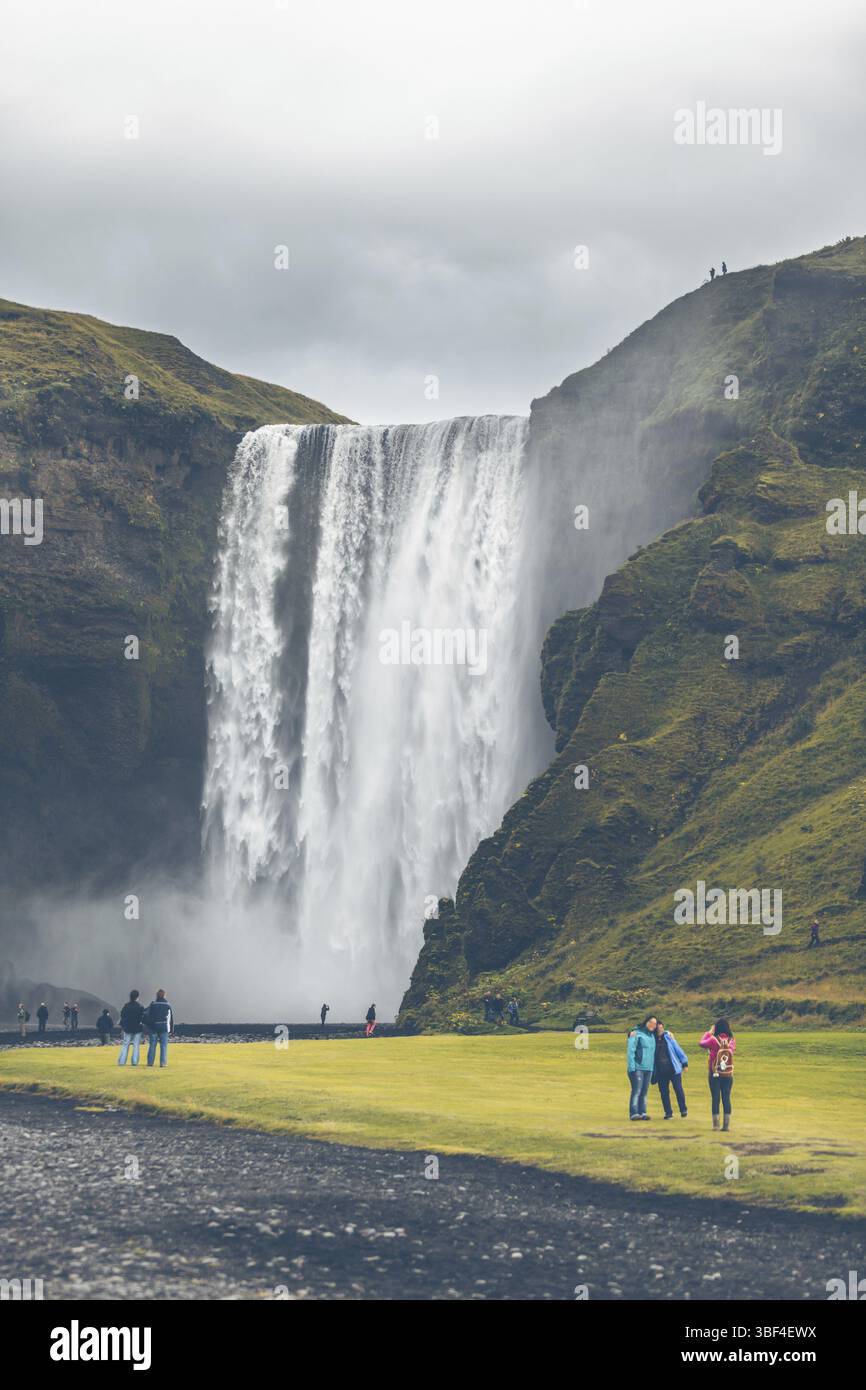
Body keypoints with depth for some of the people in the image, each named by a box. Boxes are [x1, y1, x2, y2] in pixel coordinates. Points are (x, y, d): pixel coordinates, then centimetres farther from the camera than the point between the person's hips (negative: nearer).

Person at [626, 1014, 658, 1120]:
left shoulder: (652, 1035, 16)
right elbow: (630, 1051, -10)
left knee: (644, 1091, 5)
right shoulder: (636, 1033, -4)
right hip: (637, 1067, -7)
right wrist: (631, 1066, -16)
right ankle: (634, 1113, -12)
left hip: (648, 1068, 7)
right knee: (636, 1090, -11)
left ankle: (642, 1113, 6)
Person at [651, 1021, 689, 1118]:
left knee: (678, 1090, -4)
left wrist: (684, 1063, 3)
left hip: (673, 1069, -2)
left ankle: (683, 1110, 9)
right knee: (664, 1092, 3)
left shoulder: (668, 1037, 3)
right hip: (661, 1071, 2)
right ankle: (668, 1113, 12)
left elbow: (678, 1050, 5)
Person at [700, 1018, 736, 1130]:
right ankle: (727, 1124, 2)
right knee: (726, 1099, 4)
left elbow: (702, 1043, 2)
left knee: (715, 1099, 3)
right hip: (728, 1075, 2)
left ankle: (716, 1124, 3)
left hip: (715, 1074, -2)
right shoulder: (732, 1041, -4)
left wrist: (709, 1032, 13)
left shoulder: (714, 1040, -13)